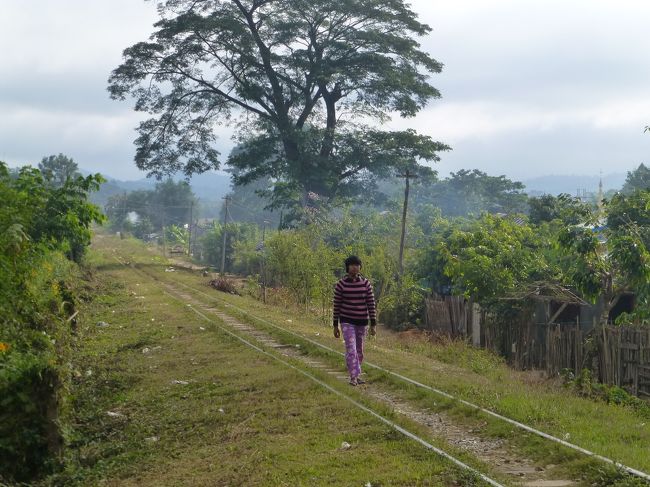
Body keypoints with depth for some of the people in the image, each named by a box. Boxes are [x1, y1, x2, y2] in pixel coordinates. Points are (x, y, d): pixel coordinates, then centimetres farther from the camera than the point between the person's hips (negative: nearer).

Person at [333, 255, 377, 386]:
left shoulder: (366, 283, -5)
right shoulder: (340, 284, -10)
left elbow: (371, 304, -3)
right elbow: (336, 305, -4)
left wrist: (373, 325, -7)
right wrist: (335, 326, -2)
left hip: (362, 322, 3)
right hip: (347, 321, -3)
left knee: (359, 350, 14)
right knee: (351, 349, -17)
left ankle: (355, 375, 31)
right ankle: (354, 377, -17)